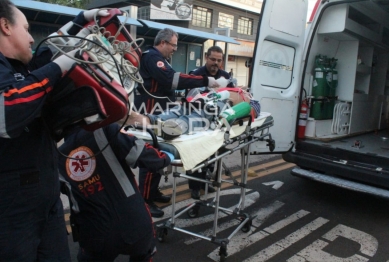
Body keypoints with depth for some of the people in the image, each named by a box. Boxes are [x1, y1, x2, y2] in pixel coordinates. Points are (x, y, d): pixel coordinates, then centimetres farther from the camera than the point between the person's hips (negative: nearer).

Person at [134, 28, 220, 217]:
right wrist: (205, 81, -23)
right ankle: (144, 199, -1)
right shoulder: (152, 57, -12)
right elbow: (172, 79, -25)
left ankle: (153, 192, 25)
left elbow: (169, 83, 16)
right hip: (150, 115, -10)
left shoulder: (160, 59, 22)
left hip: (158, 114, 10)